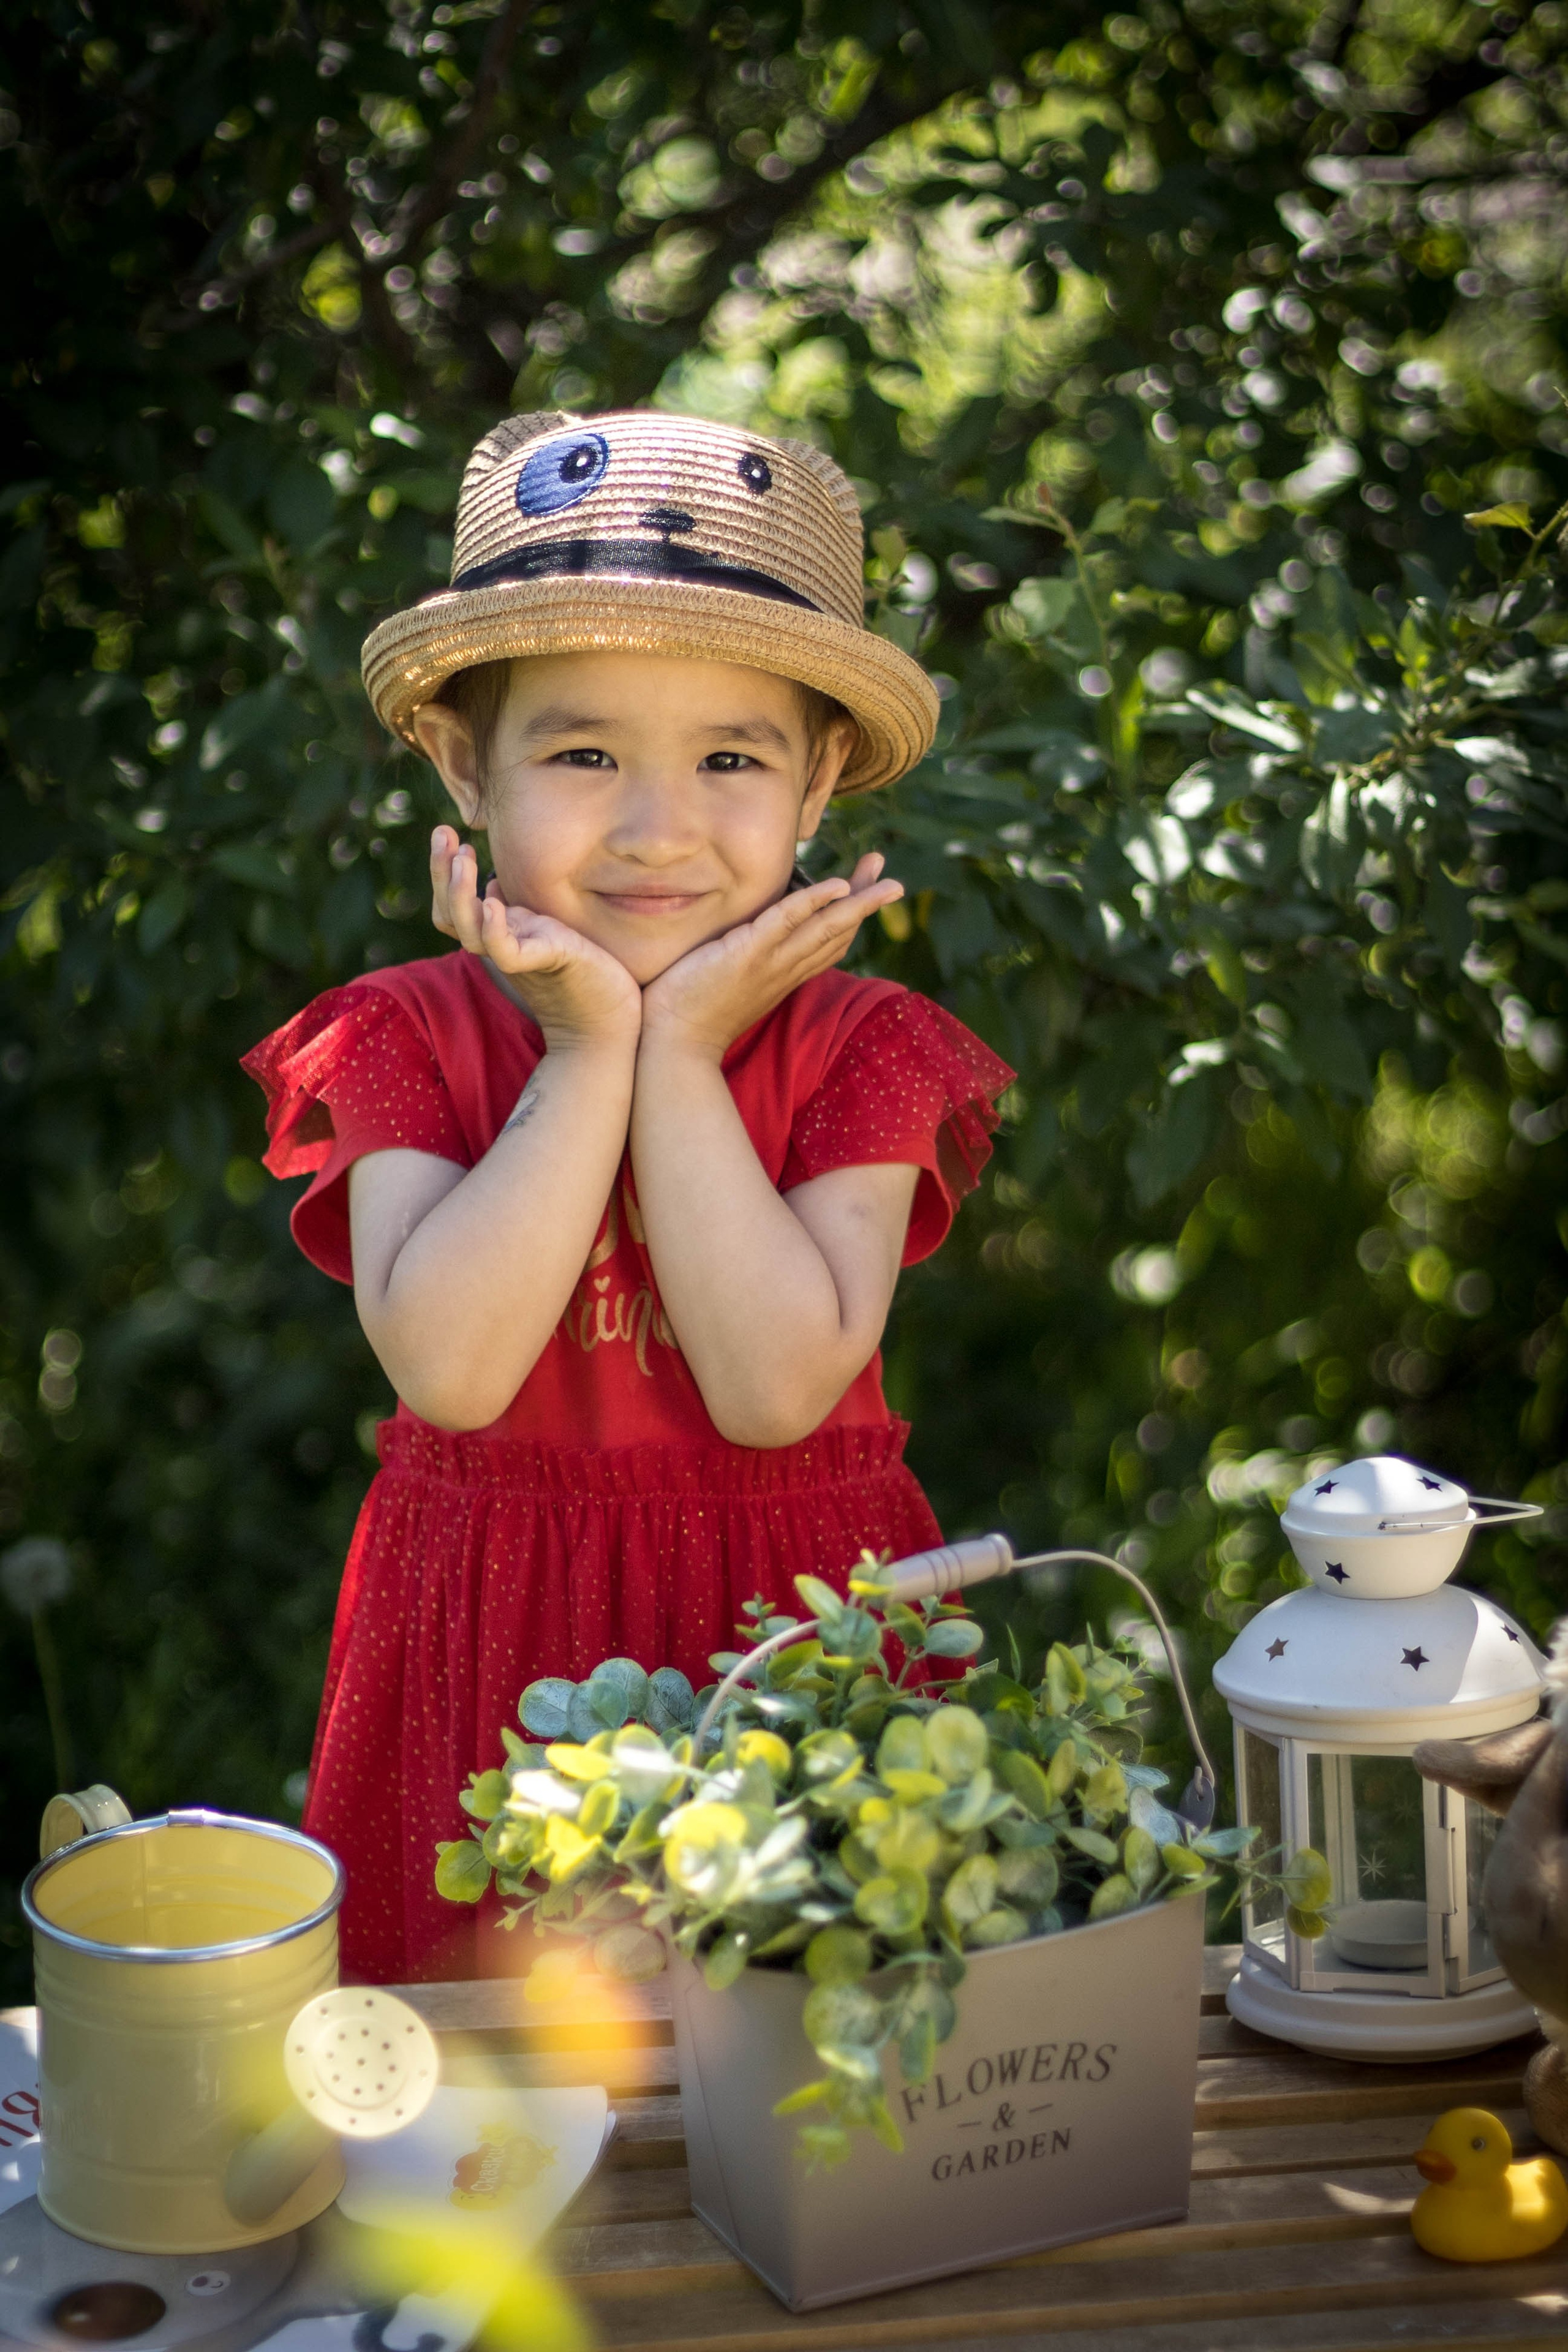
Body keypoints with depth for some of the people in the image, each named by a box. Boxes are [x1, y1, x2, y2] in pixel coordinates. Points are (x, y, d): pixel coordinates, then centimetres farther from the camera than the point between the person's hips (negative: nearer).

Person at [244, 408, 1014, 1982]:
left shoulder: (861, 1049, -7)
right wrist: (593, 1052, -21)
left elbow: (779, 1386, -21)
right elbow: (451, 1364, -22)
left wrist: (683, 1055, -20)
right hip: (493, 1649, 1)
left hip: (789, 1629, 0)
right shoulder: (401, 1039, -6)